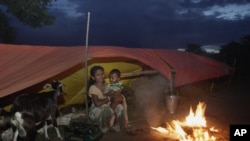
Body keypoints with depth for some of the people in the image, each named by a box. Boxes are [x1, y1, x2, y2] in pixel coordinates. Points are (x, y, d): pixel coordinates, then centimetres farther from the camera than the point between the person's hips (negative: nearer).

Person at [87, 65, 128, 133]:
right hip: (96, 111, -5)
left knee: (120, 107, -23)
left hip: (107, 109, 5)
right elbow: (97, 103, -26)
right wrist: (109, 97, -20)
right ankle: (105, 128, -11)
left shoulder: (106, 85, 4)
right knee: (108, 110, -37)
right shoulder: (93, 88, -15)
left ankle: (116, 125, -8)